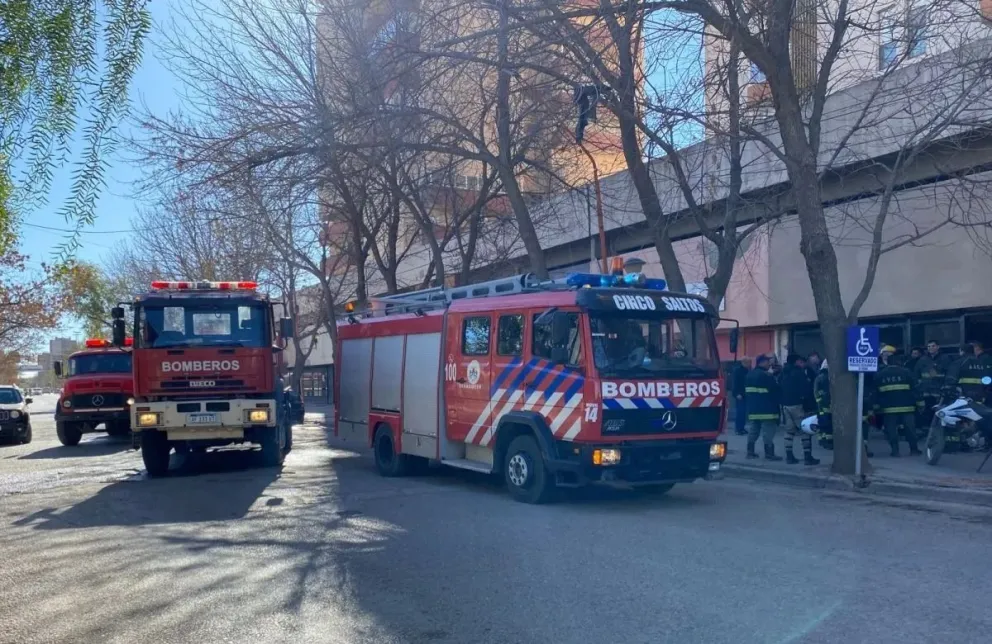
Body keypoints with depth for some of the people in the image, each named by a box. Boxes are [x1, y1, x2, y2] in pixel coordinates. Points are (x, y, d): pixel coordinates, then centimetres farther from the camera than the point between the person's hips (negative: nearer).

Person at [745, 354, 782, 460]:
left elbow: (746, 392, 17)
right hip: (767, 409, -8)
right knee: (768, 432, -6)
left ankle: (750, 451, 16)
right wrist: (776, 403, 2)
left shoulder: (750, 375, 13)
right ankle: (769, 453, -6)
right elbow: (775, 390, -13)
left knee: (753, 430, 13)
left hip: (753, 409, 9)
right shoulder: (766, 375, -15)